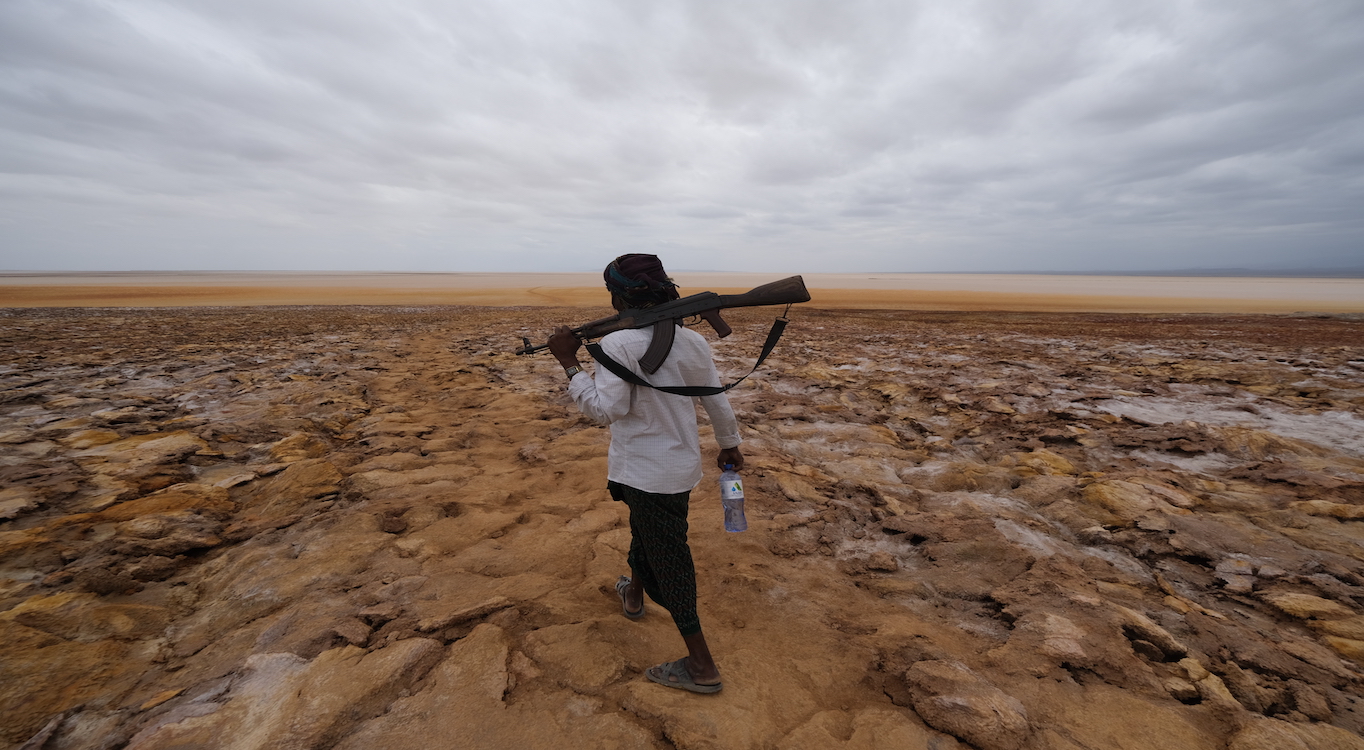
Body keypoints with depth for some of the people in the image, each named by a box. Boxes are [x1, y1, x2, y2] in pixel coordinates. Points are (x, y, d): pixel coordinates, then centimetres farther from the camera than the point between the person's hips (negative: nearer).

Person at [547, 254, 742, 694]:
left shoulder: (618, 344, -21)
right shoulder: (692, 341, -1)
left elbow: (605, 409, -23)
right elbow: (718, 401, 6)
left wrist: (569, 363, -16)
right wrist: (729, 445, 20)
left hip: (647, 472, -7)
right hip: (683, 464, 8)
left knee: (667, 560, 5)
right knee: (646, 529, 30)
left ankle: (702, 666, 16)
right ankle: (633, 594, 57)